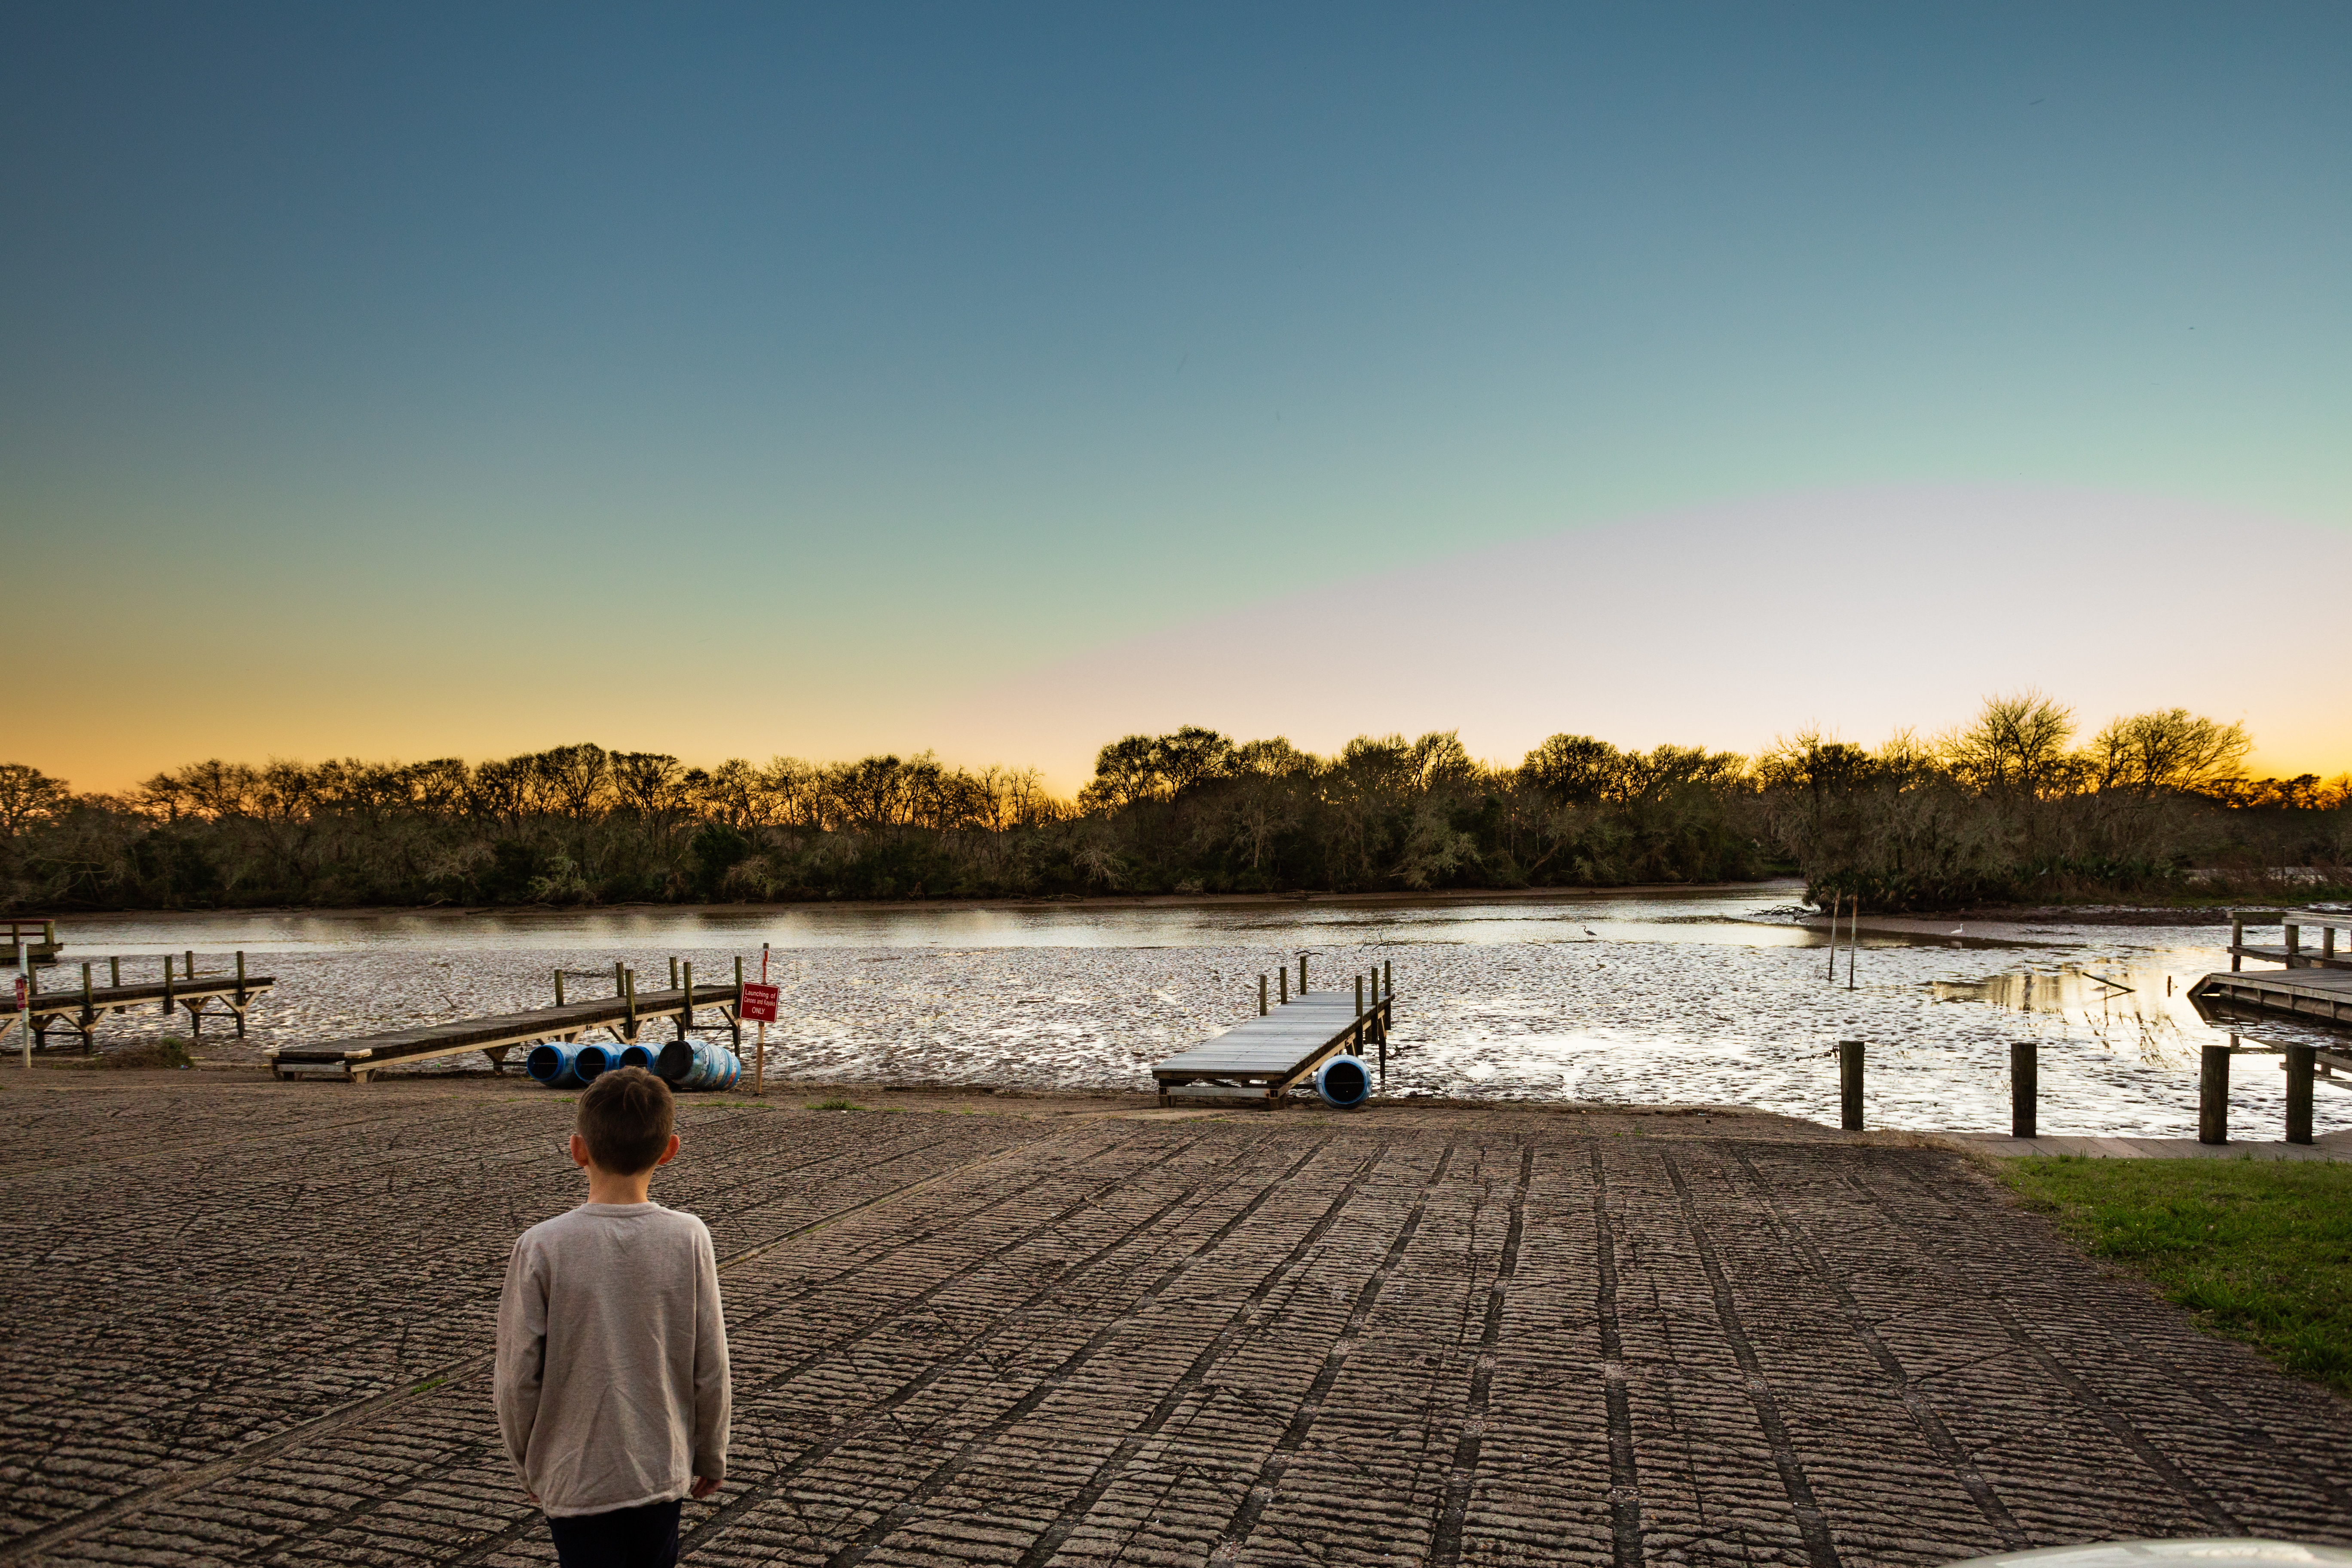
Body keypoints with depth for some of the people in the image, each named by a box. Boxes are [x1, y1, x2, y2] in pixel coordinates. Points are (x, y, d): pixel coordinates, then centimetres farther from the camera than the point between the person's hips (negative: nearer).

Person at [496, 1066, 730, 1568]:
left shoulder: (541, 1248, -16)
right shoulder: (689, 1239, -12)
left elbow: (518, 1379, -9)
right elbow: (711, 1369, -6)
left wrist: (528, 1463, 9)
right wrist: (711, 1457, 10)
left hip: (576, 1476, -1)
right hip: (663, 1469, 2)